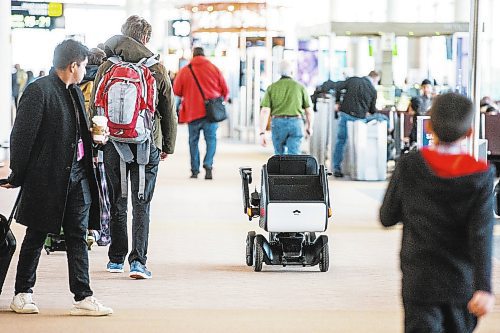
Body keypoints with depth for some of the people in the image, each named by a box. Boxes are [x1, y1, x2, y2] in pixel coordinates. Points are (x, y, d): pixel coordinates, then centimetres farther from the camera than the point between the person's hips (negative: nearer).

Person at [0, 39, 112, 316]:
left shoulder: (75, 92, 13)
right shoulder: (38, 91, -14)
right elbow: (22, 136, -14)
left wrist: (94, 138, 8)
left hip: (77, 175, 7)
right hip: (47, 179, -7)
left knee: (78, 237, 5)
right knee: (35, 238, 5)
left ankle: (83, 298, 6)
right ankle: (22, 294, 17)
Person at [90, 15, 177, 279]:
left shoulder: (107, 68, -1)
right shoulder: (157, 69, -2)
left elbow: (94, 108, 3)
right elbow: (169, 112, 4)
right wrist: (168, 146, 15)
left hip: (114, 142, 1)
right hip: (147, 145, -1)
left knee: (117, 202, 12)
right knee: (142, 204, 1)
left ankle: (116, 259, 20)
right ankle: (138, 260, -9)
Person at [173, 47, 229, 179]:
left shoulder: (184, 71, 2)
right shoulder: (214, 69, 3)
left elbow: (176, 91, 4)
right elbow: (225, 90, 7)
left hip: (192, 112, 0)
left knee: (193, 141, 10)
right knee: (211, 139, 4)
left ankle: (195, 170, 8)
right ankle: (208, 164, -18)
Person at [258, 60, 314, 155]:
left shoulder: (271, 88, 3)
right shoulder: (300, 87, 3)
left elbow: (265, 111, -6)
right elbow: (309, 111, 5)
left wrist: (262, 133, -6)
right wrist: (309, 127, 23)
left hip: (278, 123, 1)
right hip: (296, 124, -1)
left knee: (280, 157, 18)